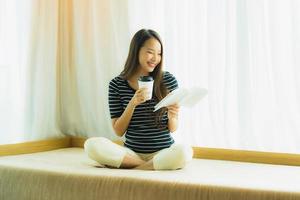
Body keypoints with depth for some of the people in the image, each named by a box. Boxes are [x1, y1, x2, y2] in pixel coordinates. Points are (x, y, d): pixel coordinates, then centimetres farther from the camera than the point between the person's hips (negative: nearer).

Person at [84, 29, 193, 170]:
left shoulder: (169, 81, 1)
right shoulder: (117, 85, 0)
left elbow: (173, 129, 6)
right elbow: (118, 131, -1)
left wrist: (172, 117, -17)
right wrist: (132, 104, -15)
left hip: (163, 152, -1)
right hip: (131, 152, 1)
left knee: (183, 152, -35)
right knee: (92, 145, -26)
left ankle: (130, 168, -15)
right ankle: (156, 166, -16)